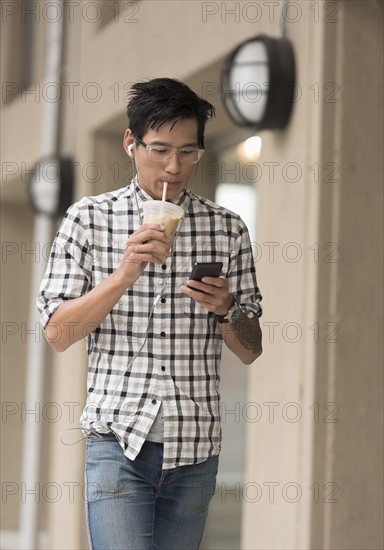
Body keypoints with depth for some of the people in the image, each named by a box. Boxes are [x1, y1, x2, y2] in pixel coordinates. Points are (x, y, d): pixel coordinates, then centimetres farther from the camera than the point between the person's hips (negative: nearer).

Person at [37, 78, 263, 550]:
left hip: (195, 446, 3)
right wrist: (124, 274, -14)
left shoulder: (227, 229, 7)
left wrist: (226, 308, -10)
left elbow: (251, 351, 11)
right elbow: (57, 334, -2)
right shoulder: (88, 220, 3)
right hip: (117, 442, -2)